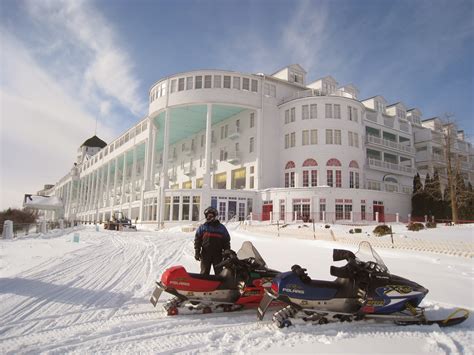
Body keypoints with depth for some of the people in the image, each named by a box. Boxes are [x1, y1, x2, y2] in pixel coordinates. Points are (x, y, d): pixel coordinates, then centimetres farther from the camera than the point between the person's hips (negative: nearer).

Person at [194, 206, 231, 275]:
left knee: (219, 273, 4)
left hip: (218, 255, 1)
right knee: (204, 273, 4)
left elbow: (226, 241, 10)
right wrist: (197, 252, -2)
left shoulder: (221, 227, 7)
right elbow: (197, 240, 5)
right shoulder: (202, 227, 5)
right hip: (205, 254, 0)